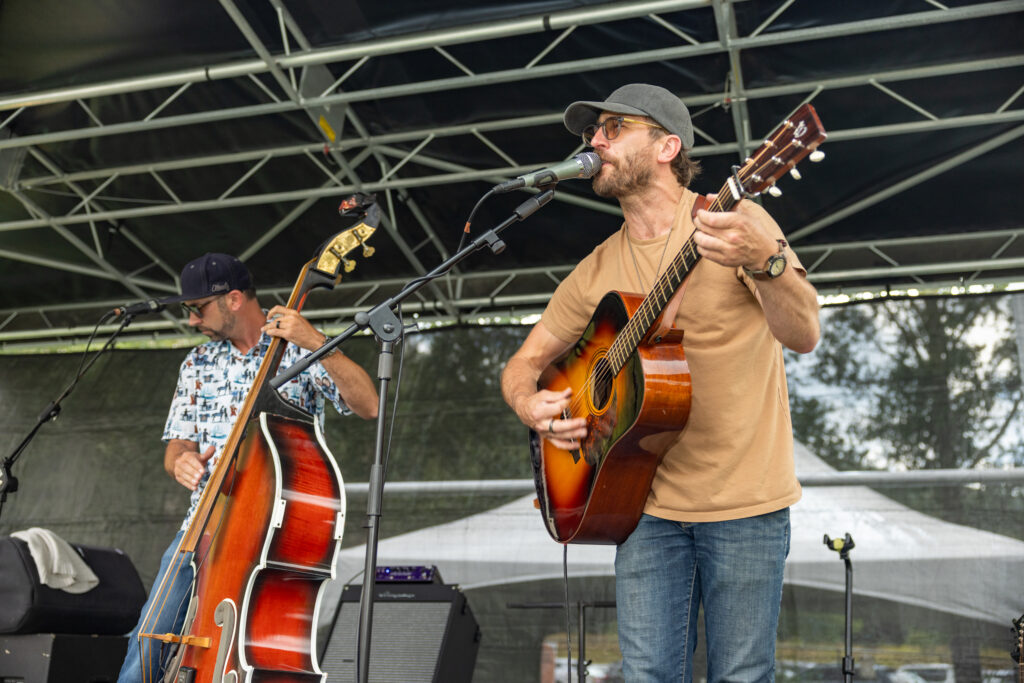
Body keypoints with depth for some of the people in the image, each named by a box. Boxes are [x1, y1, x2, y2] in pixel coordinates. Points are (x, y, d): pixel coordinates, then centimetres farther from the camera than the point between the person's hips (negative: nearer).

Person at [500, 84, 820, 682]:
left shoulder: (733, 221, -5)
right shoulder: (598, 272, 8)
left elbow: (804, 336, -16)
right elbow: (525, 362, 16)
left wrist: (764, 261, -36)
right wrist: (530, 404, -7)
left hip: (746, 504, -3)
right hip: (647, 504, 3)